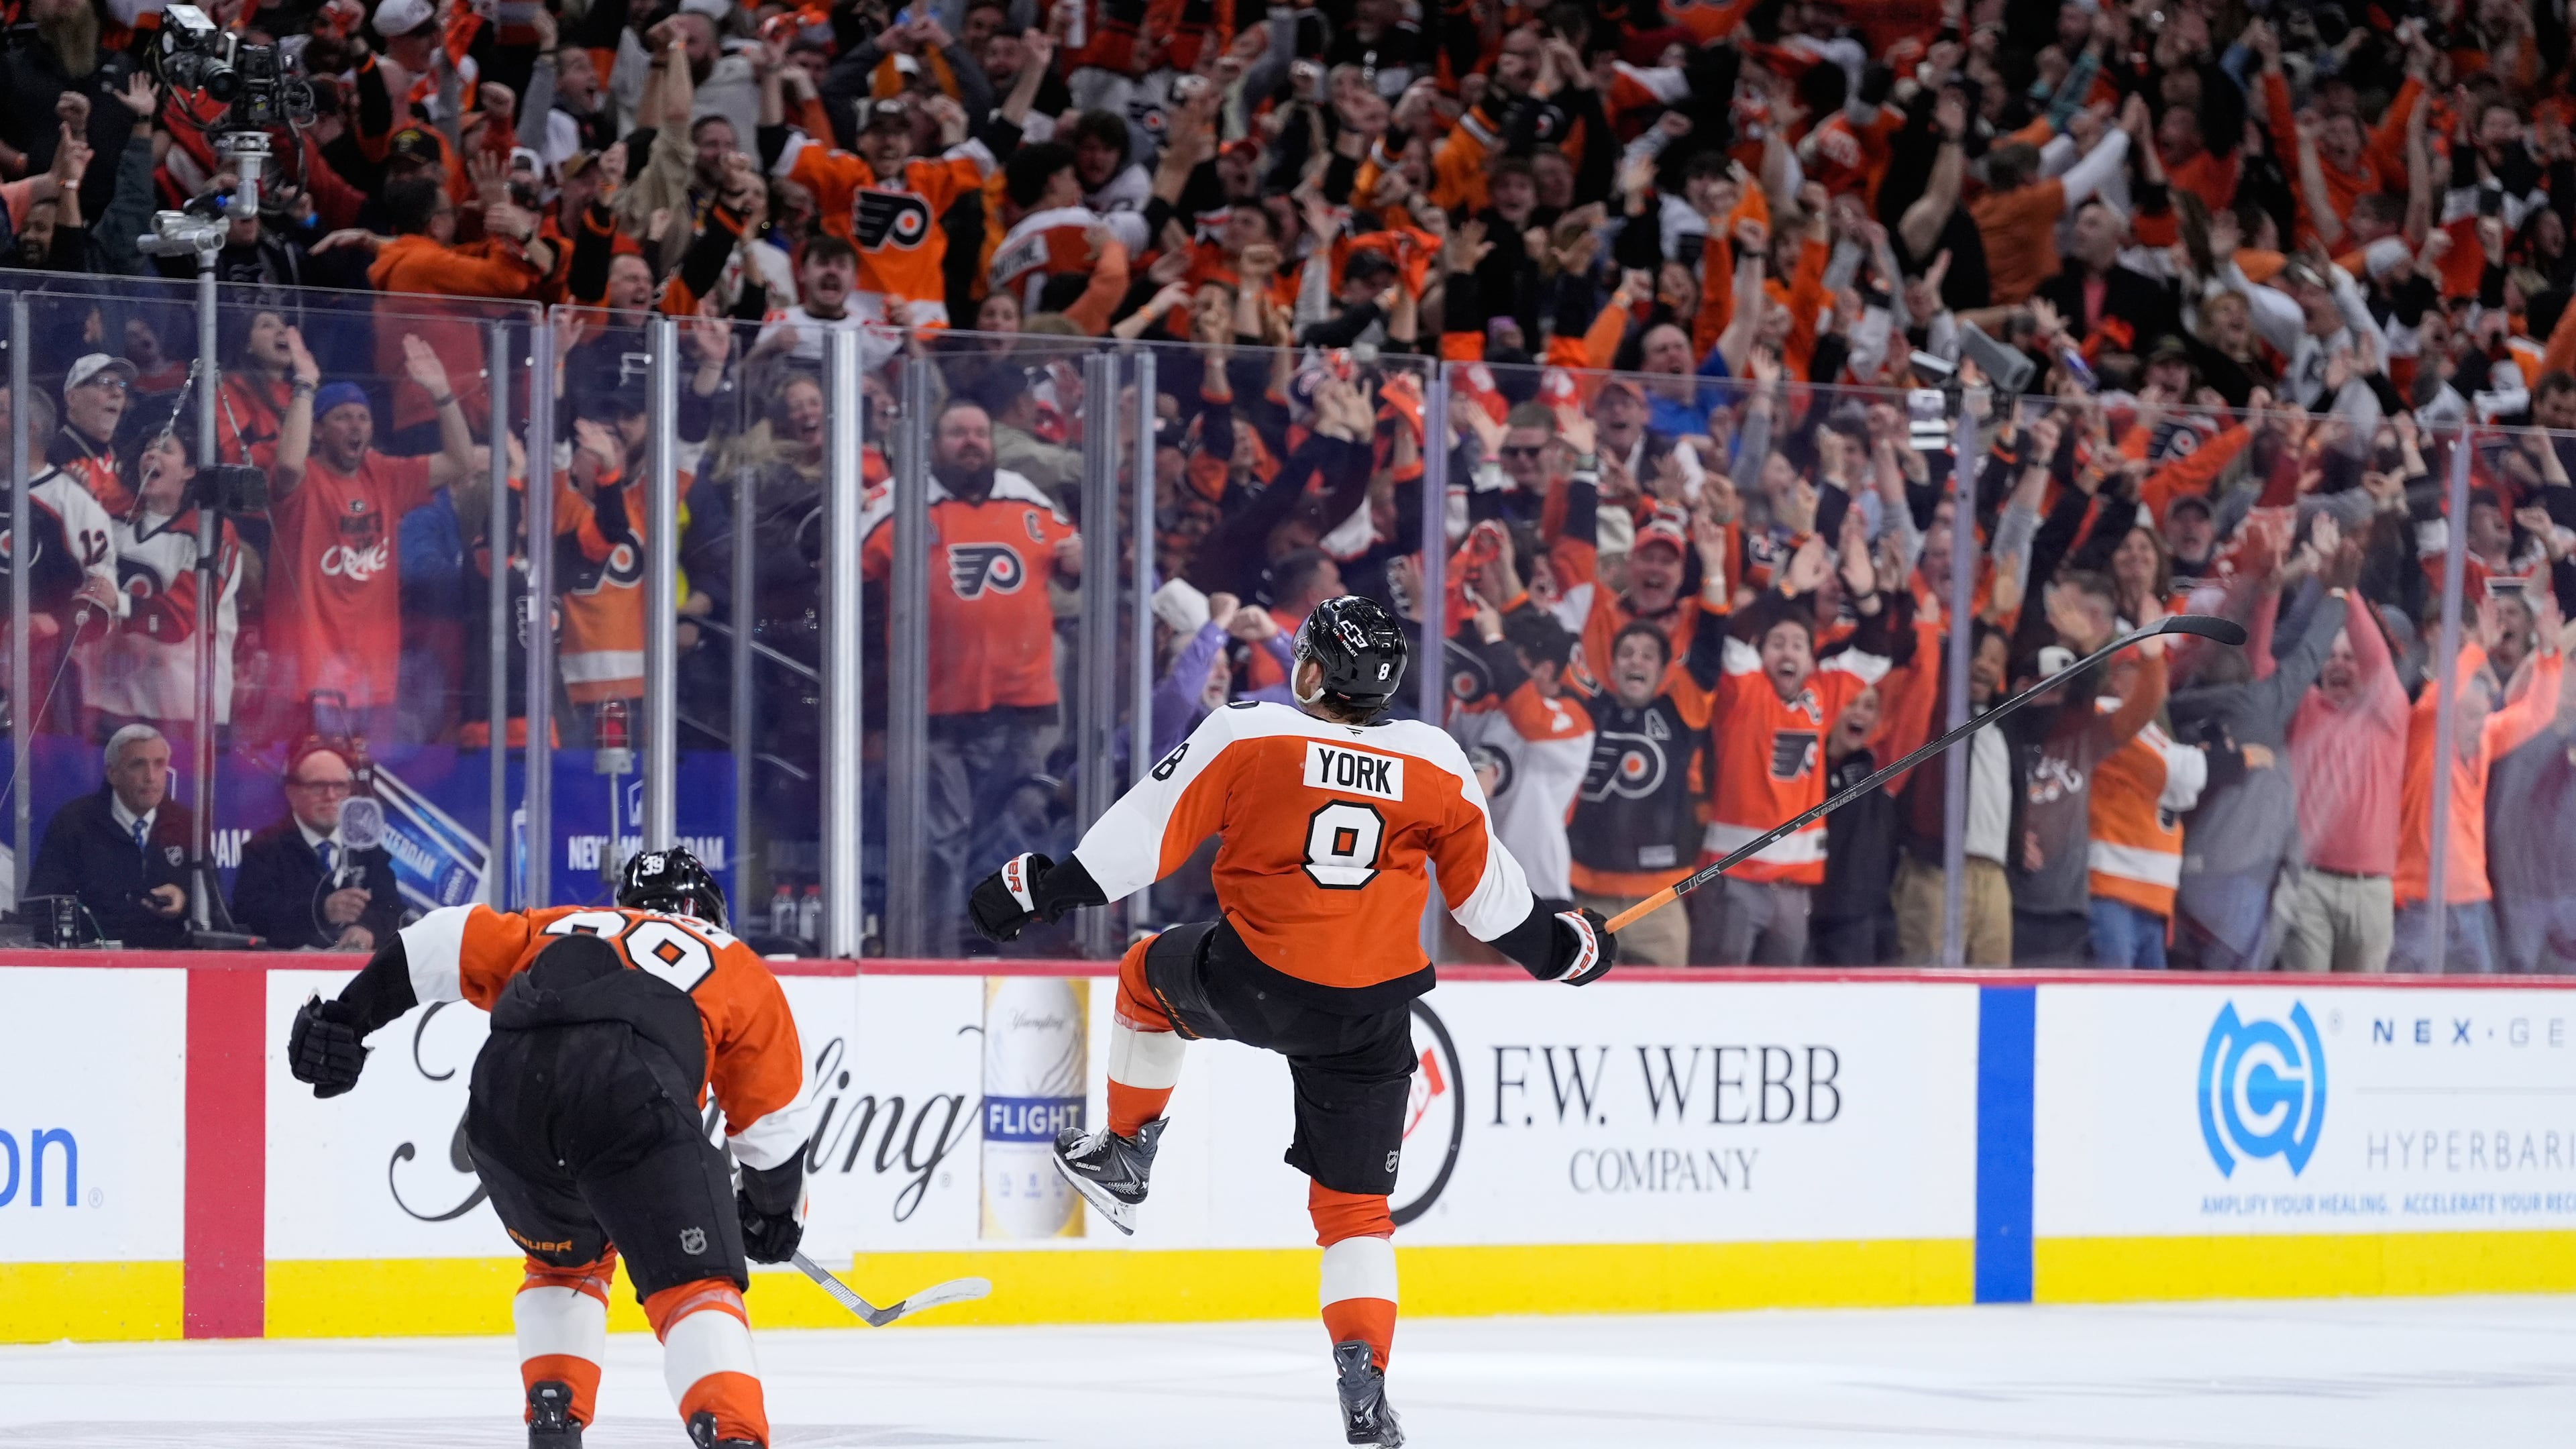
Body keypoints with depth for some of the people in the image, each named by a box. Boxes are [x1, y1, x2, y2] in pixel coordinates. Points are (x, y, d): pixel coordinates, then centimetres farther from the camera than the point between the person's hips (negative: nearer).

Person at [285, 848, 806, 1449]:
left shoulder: (564, 927, 39)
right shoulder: (739, 968, 33)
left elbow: (445, 943, 24)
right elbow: (771, 1124, 32)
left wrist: (347, 1016, 22)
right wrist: (776, 1209, 49)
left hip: (508, 1088, 3)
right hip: (633, 1099, -3)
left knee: (565, 1259, 30)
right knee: (695, 1283, 2)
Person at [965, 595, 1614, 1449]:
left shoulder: (1246, 736, -6)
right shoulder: (1437, 765, 1)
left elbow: (1148, 831, -7)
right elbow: (1486, 892, 8)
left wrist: (1045, 888, -1)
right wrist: (1561, 947, 25)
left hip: (1254, 985, -2)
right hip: (1372, 1014, 2)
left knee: (1151, 972, 32)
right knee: (1355, 1204, 9)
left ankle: (1124, 1158, 41)